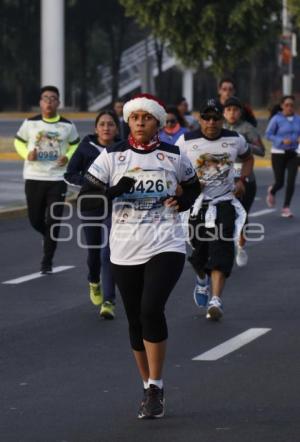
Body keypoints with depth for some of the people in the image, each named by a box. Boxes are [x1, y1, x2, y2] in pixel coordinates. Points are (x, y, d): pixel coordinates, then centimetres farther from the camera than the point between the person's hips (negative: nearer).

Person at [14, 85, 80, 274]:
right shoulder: (30, 123, 1)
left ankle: (47, 261, 5)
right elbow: (19, 142, 13)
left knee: (53, 221, -5)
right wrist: (27, 154, -8)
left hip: (58, 179, -1)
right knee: (35, 219, 7)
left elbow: (75, 145, 15)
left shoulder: (67, 126, 1)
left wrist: (68, 157, -5)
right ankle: (50, 238, 40)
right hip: (34, 178, 1)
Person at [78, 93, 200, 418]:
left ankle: (155, 388, -11)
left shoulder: (174, 157, 5)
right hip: (125, 251, 2)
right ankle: (149, 388, 25)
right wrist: (115, 191, -18)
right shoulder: (111, 157, 3)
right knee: (136, 321, 8)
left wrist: (181, 200, 0)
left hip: (166, 247, -2)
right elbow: (86, 200, 0)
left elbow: (193, 187, 23)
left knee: (152, 310, -20)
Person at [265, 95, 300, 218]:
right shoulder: (276, 119, -8)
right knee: (280, 182, 0)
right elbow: (268, 135, -8)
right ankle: (272, 191, 37)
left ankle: (286, 208, 4)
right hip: (278, 153, -3)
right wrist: (282, 140, -21)